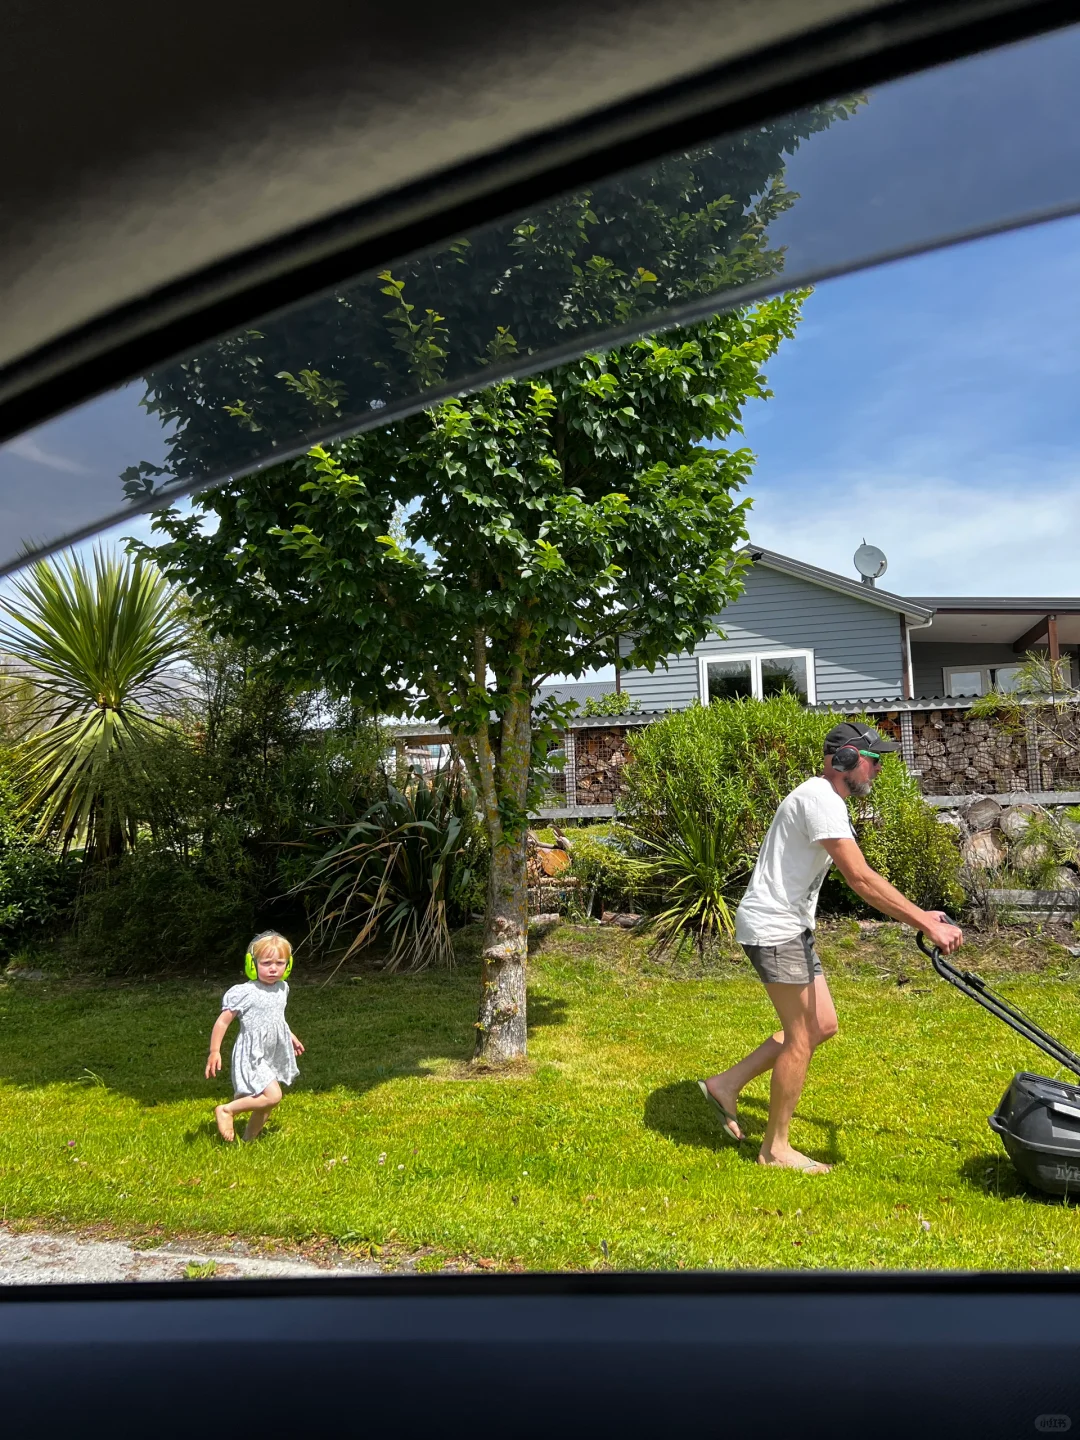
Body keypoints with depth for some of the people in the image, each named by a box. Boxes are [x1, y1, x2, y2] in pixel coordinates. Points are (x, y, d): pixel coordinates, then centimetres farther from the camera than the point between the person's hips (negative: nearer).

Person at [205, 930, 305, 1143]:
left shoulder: (282, 988, 4)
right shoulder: (245, 993, -19)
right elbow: (223, 1021, -14)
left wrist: (290, 1036, 29)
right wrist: (214, 1052, -17)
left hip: (275, 1054, 7)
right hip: (252, 1056, -7)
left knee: (265, 1105, 11)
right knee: (272, 1096, -20)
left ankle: (248, 1139, 28)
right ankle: (226, 1110, -5)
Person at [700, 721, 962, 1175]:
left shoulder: (828, 800, 14)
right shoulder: (820, 799, -20)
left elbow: (860, 878, 17)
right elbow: (861, 878, -27)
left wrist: (918, 915, 11)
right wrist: (926, 924, -25)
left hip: (791, 929, 11)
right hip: (773, 929, -11)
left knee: (823, 1025, 14)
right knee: (802, 1037, -1)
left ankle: (727, 1084, 21)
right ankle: (775, 1148, 15)